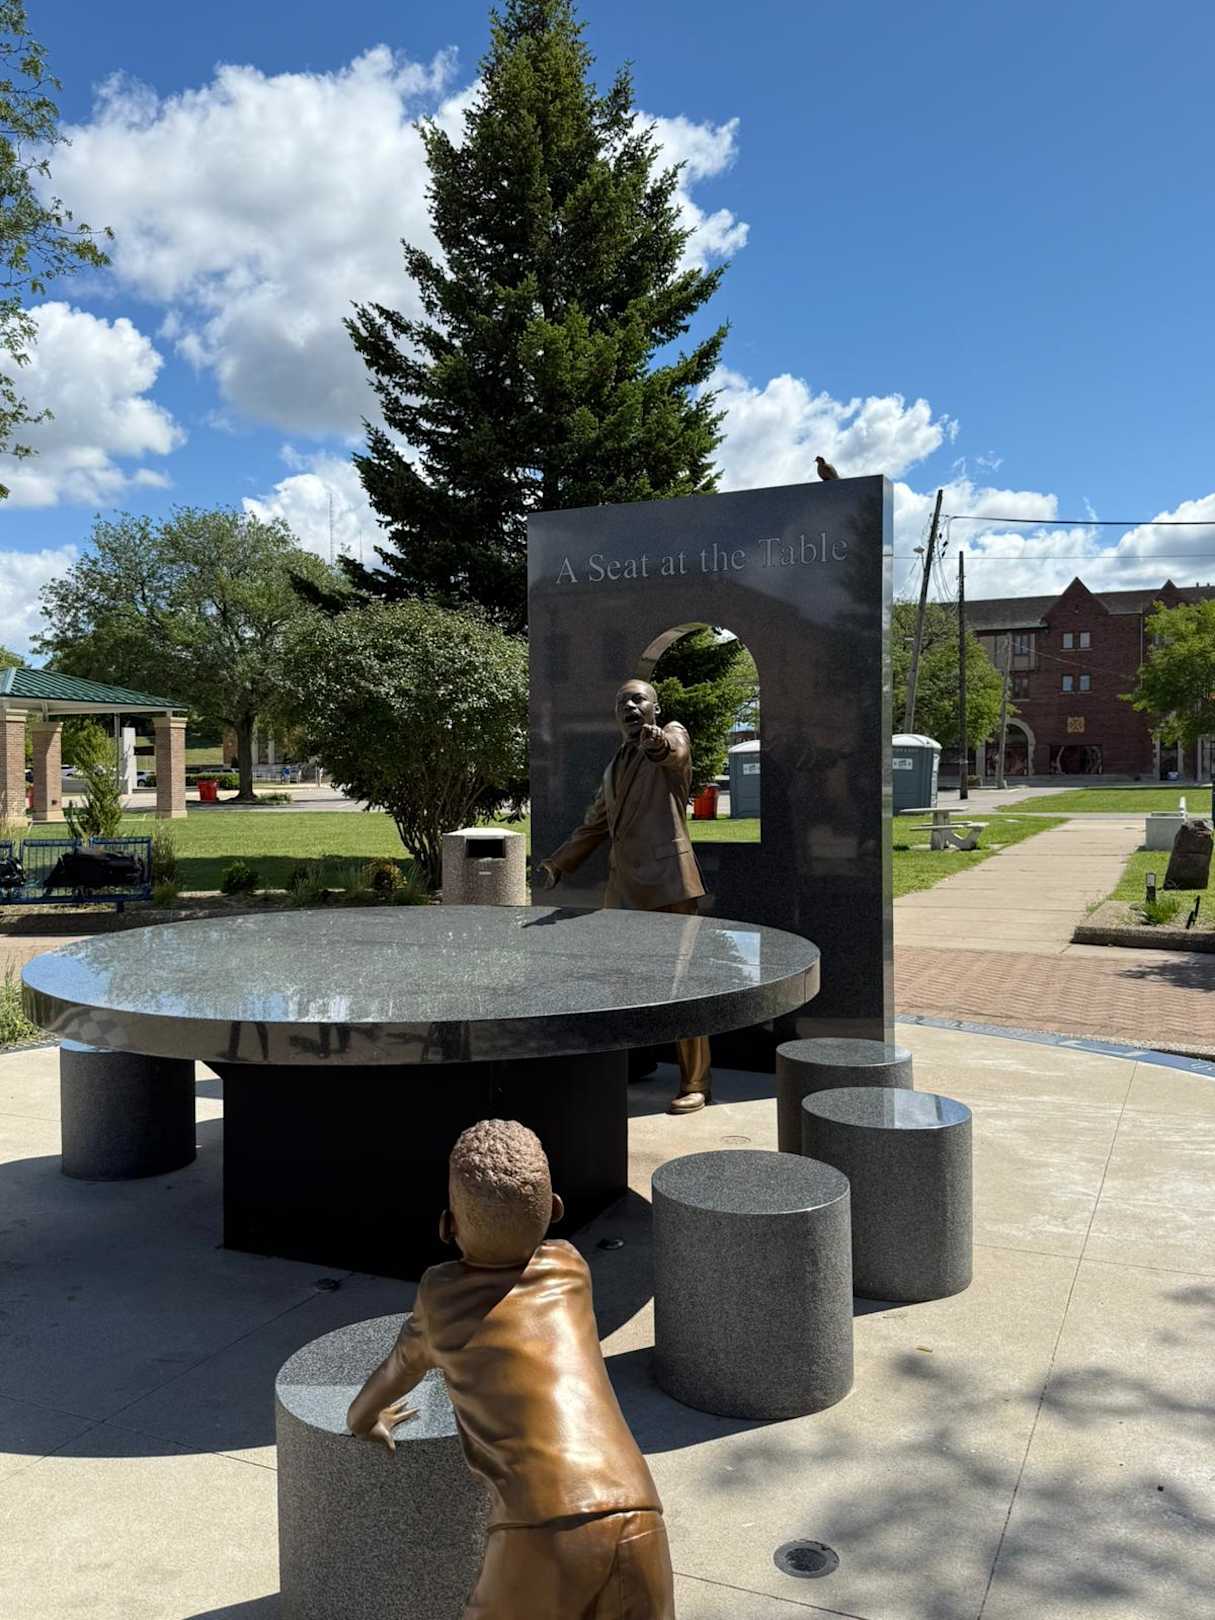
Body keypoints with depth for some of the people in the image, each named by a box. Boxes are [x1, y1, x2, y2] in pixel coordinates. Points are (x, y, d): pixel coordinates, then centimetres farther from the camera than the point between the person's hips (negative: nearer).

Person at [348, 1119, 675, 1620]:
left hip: (541, 1535, -2)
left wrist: (364, 1415, 59)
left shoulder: (439, 1291, 15)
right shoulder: (569, 1265, 21)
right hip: (637, 1526, 3)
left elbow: (405, 1361, 37)